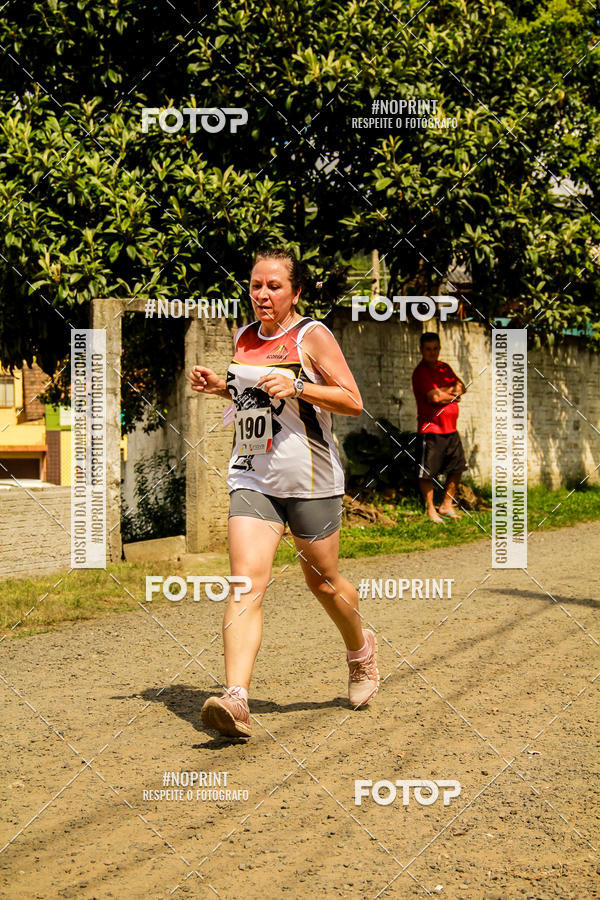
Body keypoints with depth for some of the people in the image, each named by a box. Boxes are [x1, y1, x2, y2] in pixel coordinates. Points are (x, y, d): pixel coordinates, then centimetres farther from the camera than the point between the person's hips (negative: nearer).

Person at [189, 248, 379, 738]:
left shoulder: (312, 335, -5)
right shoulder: (244, 338, 12)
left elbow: (353, 402, -8)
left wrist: (296, 387, -21)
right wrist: (219, 386, 8)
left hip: (310, 480, -4)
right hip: (252, 478, 4)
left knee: (322, 581, 12)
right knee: (247, 583, -14)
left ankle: (361, 648, 43)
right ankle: (236, 699, -24)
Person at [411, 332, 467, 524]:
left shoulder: (445, 368, 14)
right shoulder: (421, 372, -11)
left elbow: (461, 387, 8)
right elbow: (434, 397, -21)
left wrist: (447, 391, -11)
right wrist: (453, 396, -4)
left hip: (450, 429, 8)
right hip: (430, 430, -8)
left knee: (457, 468, 14)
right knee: (427, 473, -3)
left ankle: (447, 505, 26)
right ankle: (430, 509, 8)